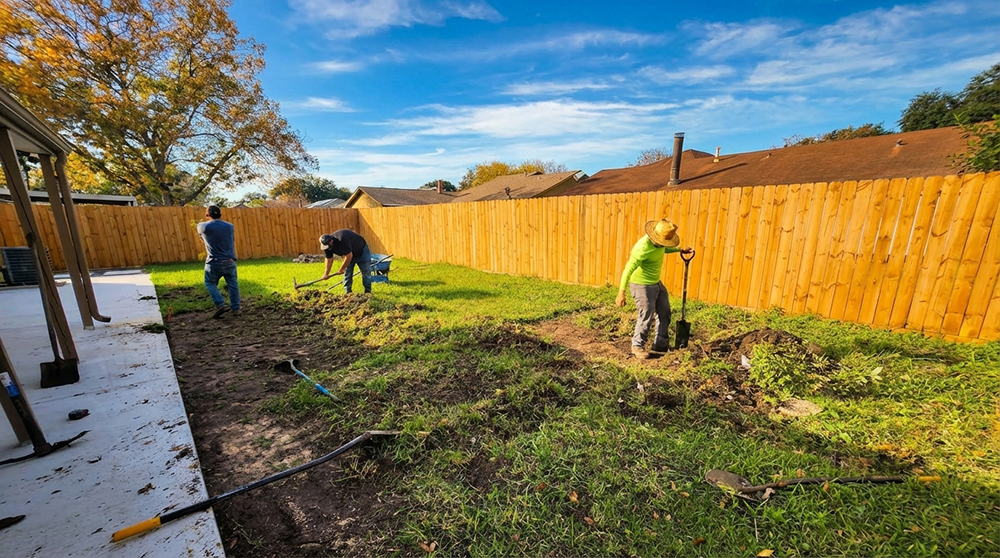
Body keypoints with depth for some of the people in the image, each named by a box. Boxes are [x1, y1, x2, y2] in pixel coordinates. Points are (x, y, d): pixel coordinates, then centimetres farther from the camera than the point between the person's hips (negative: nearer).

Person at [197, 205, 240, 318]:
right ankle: (236, 309, 8)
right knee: (233, 285, 8)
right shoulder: (229, 226, 6)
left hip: (214, 262, -2)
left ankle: (220, 305, 1)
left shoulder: (203, 226, -3)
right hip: (230, 261, 2)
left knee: (210, 283, 15)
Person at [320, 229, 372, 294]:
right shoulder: (327, 245, -15)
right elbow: (329, 260, -2)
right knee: (347, 273, 0)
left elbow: (349, 256, -33)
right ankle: (347, 293, 7)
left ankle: (368, 292, -2)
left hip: (362, 250, -7)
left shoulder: (342, 240, -40)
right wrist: (326, 273, 2)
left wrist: (341, 269, -21)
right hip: (349, 254, 7)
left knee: (366, 272, -7)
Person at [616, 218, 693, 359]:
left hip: (656, 283, 9)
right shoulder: (643, 247, -30)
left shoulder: (659, 241, -4)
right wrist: (621, 292, -36)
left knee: (664, 313, 14)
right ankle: (637, 347, 13)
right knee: (647, 316, -5)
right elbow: (628, 269, -33)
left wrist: (680, 250, 14)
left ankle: (661, 344, 28)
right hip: (642, 285, -9)